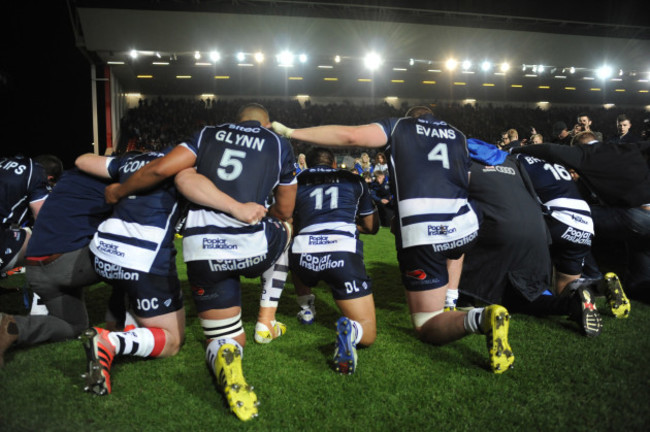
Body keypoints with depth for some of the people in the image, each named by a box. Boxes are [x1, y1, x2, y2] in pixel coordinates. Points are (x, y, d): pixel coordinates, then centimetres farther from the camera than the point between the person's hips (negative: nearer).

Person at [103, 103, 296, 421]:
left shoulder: (209, 134, 16)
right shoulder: (278, 144, 13)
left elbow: (160, 168, 3)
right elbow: (284, 210, 18)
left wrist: (119, 191, 19)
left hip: (203, 251, 1)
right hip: (253, 249, -1)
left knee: (225, 338, 17)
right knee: (284, 228, 36)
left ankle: (226, 366, -22)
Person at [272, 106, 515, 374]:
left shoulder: (399, 127, 14)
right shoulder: (458, 136, 25)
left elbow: (349, 135, 1)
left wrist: (289, 132, 6)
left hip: (422, 233, -4)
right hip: (465, 227, 5)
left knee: (427, 328, 6)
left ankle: (479, 318, -22)